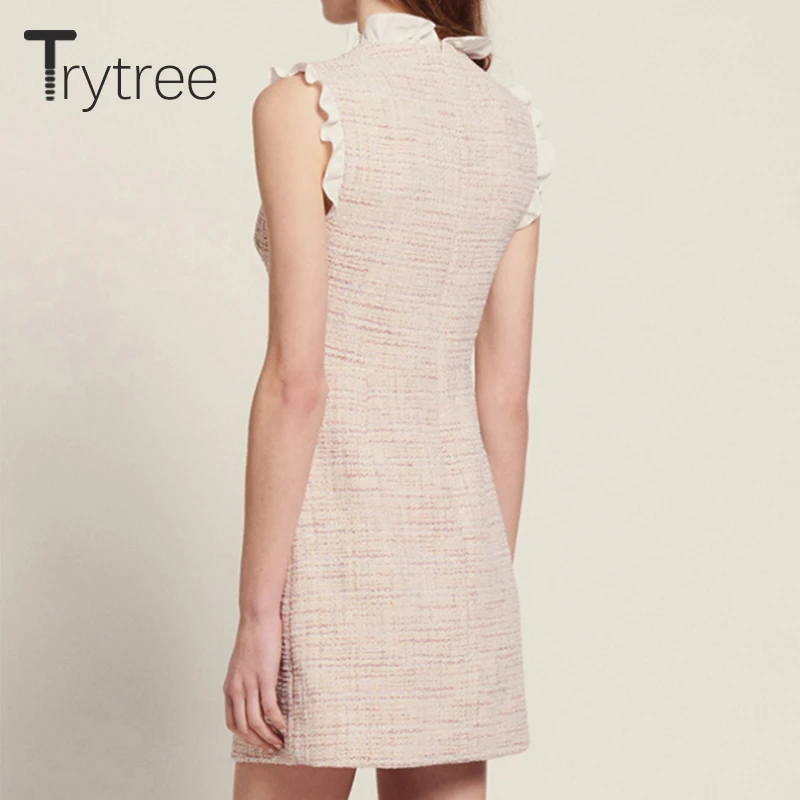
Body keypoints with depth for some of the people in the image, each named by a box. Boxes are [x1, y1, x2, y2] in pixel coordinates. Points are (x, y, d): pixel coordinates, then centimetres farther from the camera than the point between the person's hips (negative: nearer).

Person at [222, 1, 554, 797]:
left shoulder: (304, 105, -12)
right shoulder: (512, 124, 7)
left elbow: (297, 380, -17)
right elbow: (505, 394, 9)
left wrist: (255, 612, -13)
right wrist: (490, 603, 15)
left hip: (338, 552, -6)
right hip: (452, 544, 6)